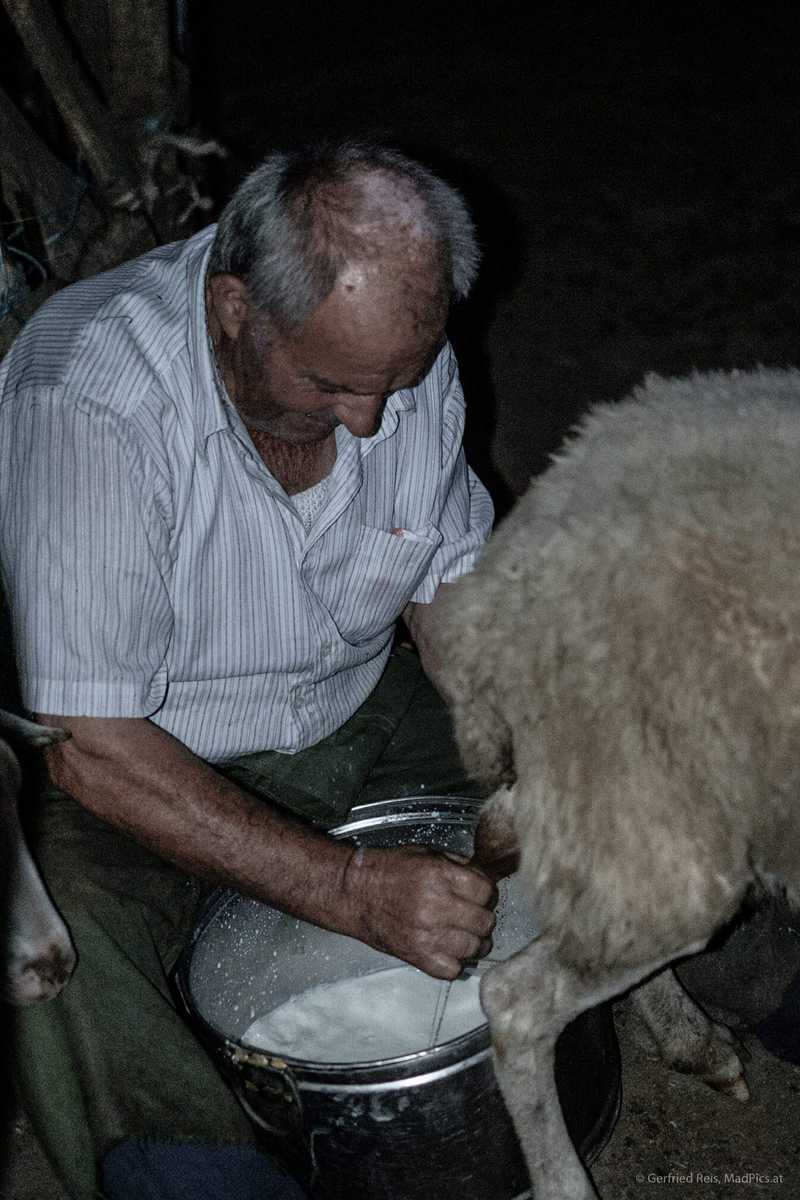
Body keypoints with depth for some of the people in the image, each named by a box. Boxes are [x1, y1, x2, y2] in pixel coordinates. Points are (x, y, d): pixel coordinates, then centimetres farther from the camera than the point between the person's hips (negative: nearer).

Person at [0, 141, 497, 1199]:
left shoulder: (402, 354, -13)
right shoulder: (87, 403, -32)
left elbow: (452, 582, 1)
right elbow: (92, 750, -31)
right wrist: (350, 890, -35)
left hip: (361, 713, 5)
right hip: (147, 765, -5)